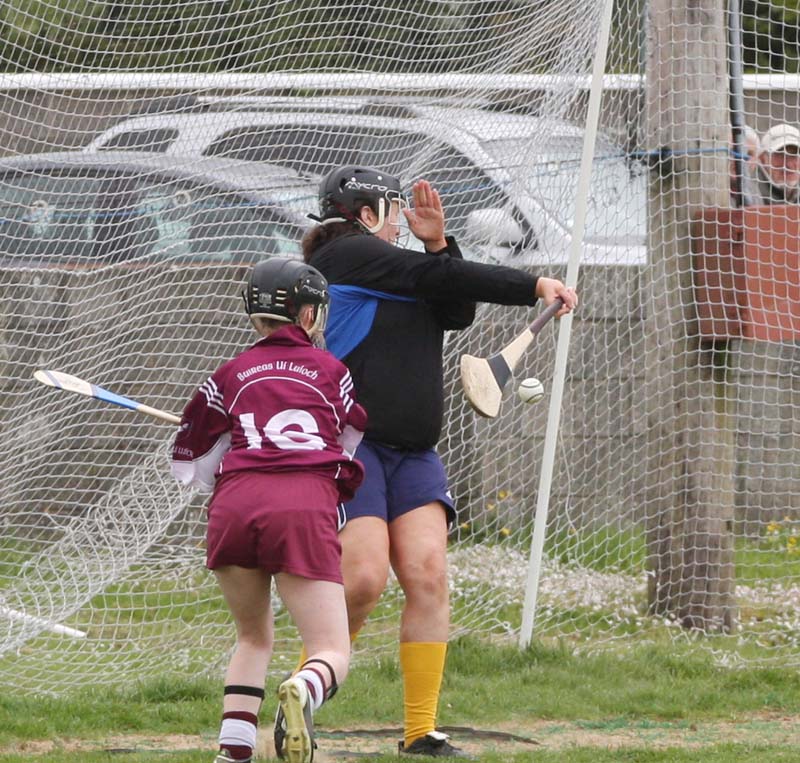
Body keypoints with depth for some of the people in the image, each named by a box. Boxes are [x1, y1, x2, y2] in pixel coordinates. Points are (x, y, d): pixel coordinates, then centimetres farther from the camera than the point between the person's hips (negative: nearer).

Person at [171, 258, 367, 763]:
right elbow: (353, 442, 32)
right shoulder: (331, 370, 21)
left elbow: (192, 468, 27)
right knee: (333, 655, 0)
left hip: (235, 503, 2)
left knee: (253, 637, 24)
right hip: (307, 505, -2)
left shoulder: (230, 376, 22)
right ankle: (304, 693, -36)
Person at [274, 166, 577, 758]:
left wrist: (437, 244, 2)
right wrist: (535, 287, -6)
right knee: (364, 578, -21)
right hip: (347, 443, -8)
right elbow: (436, 279, -9)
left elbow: (456, 313, 14)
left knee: (428, 575, -9)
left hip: (412, 454, 8)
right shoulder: (346, 255, -2)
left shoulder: (393, 273, 25)